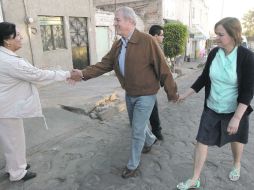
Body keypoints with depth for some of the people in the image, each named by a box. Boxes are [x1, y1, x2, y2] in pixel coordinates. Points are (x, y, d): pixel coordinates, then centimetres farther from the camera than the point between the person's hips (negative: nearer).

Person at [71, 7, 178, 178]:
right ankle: (150, 139, 56)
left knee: (137, 132, 3)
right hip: (129, 94, 7)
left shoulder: (147, 41, -21)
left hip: (145, 95, -7)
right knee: (137, 125, 25)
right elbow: (104, 65, -1)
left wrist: (172, 93, -12)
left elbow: (162, 69, -18)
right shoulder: (117, 45, 1)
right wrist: (84, 74, -13)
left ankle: (133, 165, 26)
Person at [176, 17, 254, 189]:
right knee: (202, 141, 3)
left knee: (236, 139, 21)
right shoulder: (214, 53, -7)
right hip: (212, 108, 3)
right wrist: (186, 95, 5)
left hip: (235, 110, -3)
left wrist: (236, 118, -24)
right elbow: (204, 78, 5)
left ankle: (237, 165, 52)